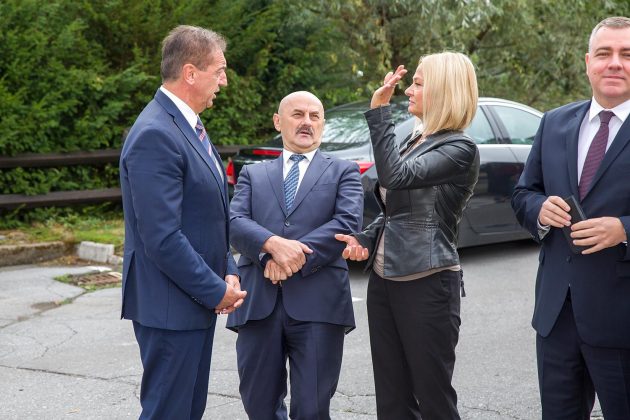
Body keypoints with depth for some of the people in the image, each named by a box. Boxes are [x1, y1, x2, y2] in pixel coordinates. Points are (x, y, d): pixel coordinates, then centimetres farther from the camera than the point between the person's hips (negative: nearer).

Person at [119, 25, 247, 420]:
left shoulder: (191, 127, 12)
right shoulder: (155, 135, -20)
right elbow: (162, 238, -24)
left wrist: (229, 272, 5)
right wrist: (216, 291, -15)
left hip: (199, 298, 10)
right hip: (170, 307, -10)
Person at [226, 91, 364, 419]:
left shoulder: (343, 172, 13)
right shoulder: (253, 174, 19)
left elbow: (348, 223, -4)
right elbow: (234, 223, 3)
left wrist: (293, 255, -13)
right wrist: (273, 244, -17)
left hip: (318, 304, -2)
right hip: (258, 303, 2)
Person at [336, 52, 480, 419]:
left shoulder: (460, 148, -10)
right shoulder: (414, 141, 16)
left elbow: (396, 176, -23)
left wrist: (379, 109, -19)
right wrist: (365, 241, 4)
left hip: (427, 283, -8)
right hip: (384, 279, 8)